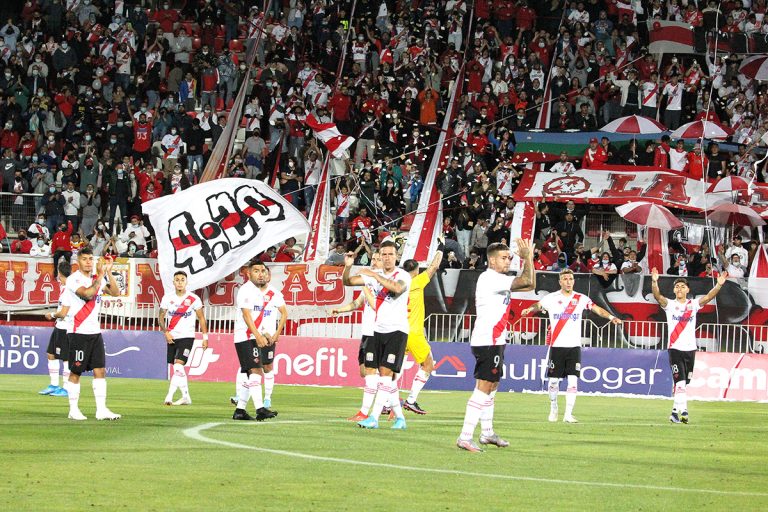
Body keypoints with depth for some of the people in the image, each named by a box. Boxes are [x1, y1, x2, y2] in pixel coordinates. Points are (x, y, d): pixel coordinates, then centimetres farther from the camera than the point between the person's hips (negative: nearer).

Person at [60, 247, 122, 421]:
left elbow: (115, 292, 5)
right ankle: (73, 409, 9)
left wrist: (108, 272, -3)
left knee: (100, 370, 0)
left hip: (95, 331, 6)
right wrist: (100, 275, -19)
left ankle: (101, 409, 1)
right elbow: (88, 294, -24)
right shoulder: (74, 279, -8)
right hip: (78, 332, -6)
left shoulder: (97, 278, 12)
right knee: (76, 372, 0)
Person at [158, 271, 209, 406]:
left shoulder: (193, 299, -5)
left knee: (178, 366, -18)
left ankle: (169, 397, -24)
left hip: (187, 337, -4)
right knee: (179, 369, 10)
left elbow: (201, 318, 3)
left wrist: (205, 337, 0)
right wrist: (166, 332, -10)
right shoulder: (167, 298, 2)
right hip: (172, 338, 4)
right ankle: (186, 397, 20)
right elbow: (161, 317, 7)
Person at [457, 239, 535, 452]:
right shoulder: (490, 278, -15)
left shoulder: (499, 280, 17)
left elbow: (529, 285, 21)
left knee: (491, 387, 19)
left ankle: (487, 433, 30)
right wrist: (527, 257, -6)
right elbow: (526, 281, -19)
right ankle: (465, 437, -19)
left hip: (494, 341, 11)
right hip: (487, 341, -11)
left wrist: (528, 258, 13)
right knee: (483, 388, -15)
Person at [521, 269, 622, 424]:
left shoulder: (581, 299, 4)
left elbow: (597, 309, 0)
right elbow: (538, 305, -8)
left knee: (573, 380, -7)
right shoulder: (552, 298, 2)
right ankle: (553, 408, 26)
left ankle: (568, 414, -5)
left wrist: (611, 317, -16)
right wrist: (529, 309, -30)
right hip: (556, 346, -1)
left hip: (574, 347, 1)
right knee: (553, 380, 4)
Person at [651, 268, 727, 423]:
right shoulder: (669, 305, 2)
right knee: (680, 382, -14)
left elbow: (708, 297, -6)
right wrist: (654, 282, -35)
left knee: (683, 383, 9)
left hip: (690, 348, 3)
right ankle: (683, 411, -18)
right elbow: (657, 296, -16)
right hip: (675, 348, -3)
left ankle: (675, 411, 18)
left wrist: (719, 285, -22)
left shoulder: (693, 304, 8)